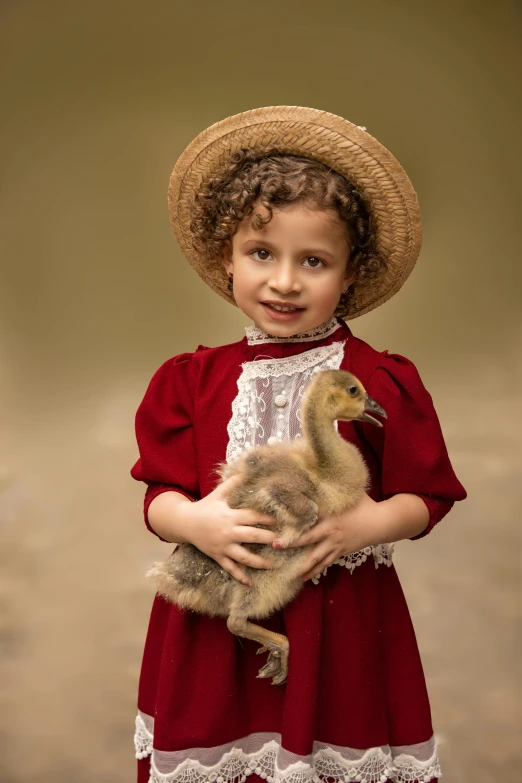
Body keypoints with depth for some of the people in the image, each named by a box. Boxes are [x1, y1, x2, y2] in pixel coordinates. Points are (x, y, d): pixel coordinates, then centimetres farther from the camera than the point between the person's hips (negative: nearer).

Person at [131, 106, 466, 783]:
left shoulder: (382, 382, -5)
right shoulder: (193, 381, 1)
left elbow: (427, 496, 0)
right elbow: (160, 495, 2)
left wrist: (371, 522, -18)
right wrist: (191, 520, -19)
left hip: (341, 624, -1)